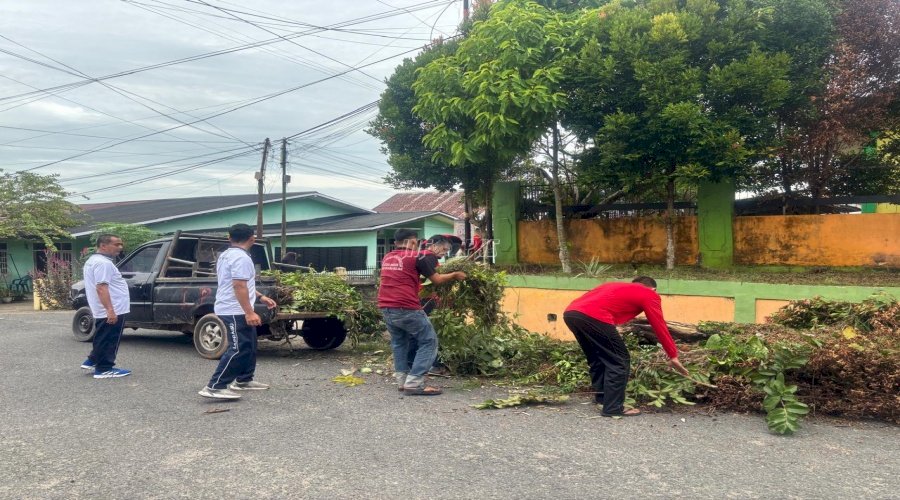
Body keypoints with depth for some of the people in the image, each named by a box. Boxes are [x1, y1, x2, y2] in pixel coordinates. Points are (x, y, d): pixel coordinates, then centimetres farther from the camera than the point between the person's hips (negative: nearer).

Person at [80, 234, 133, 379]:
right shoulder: (103, 263, -20)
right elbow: (101, 287, -27)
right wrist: (110, 310, -30)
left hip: (101, 310, 11)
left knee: (103, 339, 23)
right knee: (109, 340, -1)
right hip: (113, 311, -11)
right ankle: (104, 369, 5)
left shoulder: (93, 260, 15)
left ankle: (91, 361, 30)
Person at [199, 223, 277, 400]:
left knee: (249, 347, 18)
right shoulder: (241, 258, -18)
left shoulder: (226, 255, 16)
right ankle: (215, 387, -12)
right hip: (235, 312, -11)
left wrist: (260, 297, 26)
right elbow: (239, 286, -27)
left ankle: (244, 380, 25)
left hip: (233, 310, 11)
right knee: (238, 349, -11)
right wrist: (249, 312, -29)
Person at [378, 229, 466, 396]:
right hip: (406, 308, -7)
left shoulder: (387, 258, 16)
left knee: (399, 342, 22)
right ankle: (414, 383, -6)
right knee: (428, 341, 2)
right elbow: (437, 280, 1)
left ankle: (402, 380, 20)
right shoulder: (417, 257, -3)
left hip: (386, 308, 7)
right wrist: (455, 275, 18)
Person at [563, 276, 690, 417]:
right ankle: (613, 408, 11)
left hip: (570, 313, 8)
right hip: (593, 317, -8)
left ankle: (601, 396, 37)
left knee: (596, 358, 27)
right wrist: (673, 356, 26)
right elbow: (660, 327, 17)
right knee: (619, 361, 9)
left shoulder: (617, 286, 37)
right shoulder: (650, 295, 18)